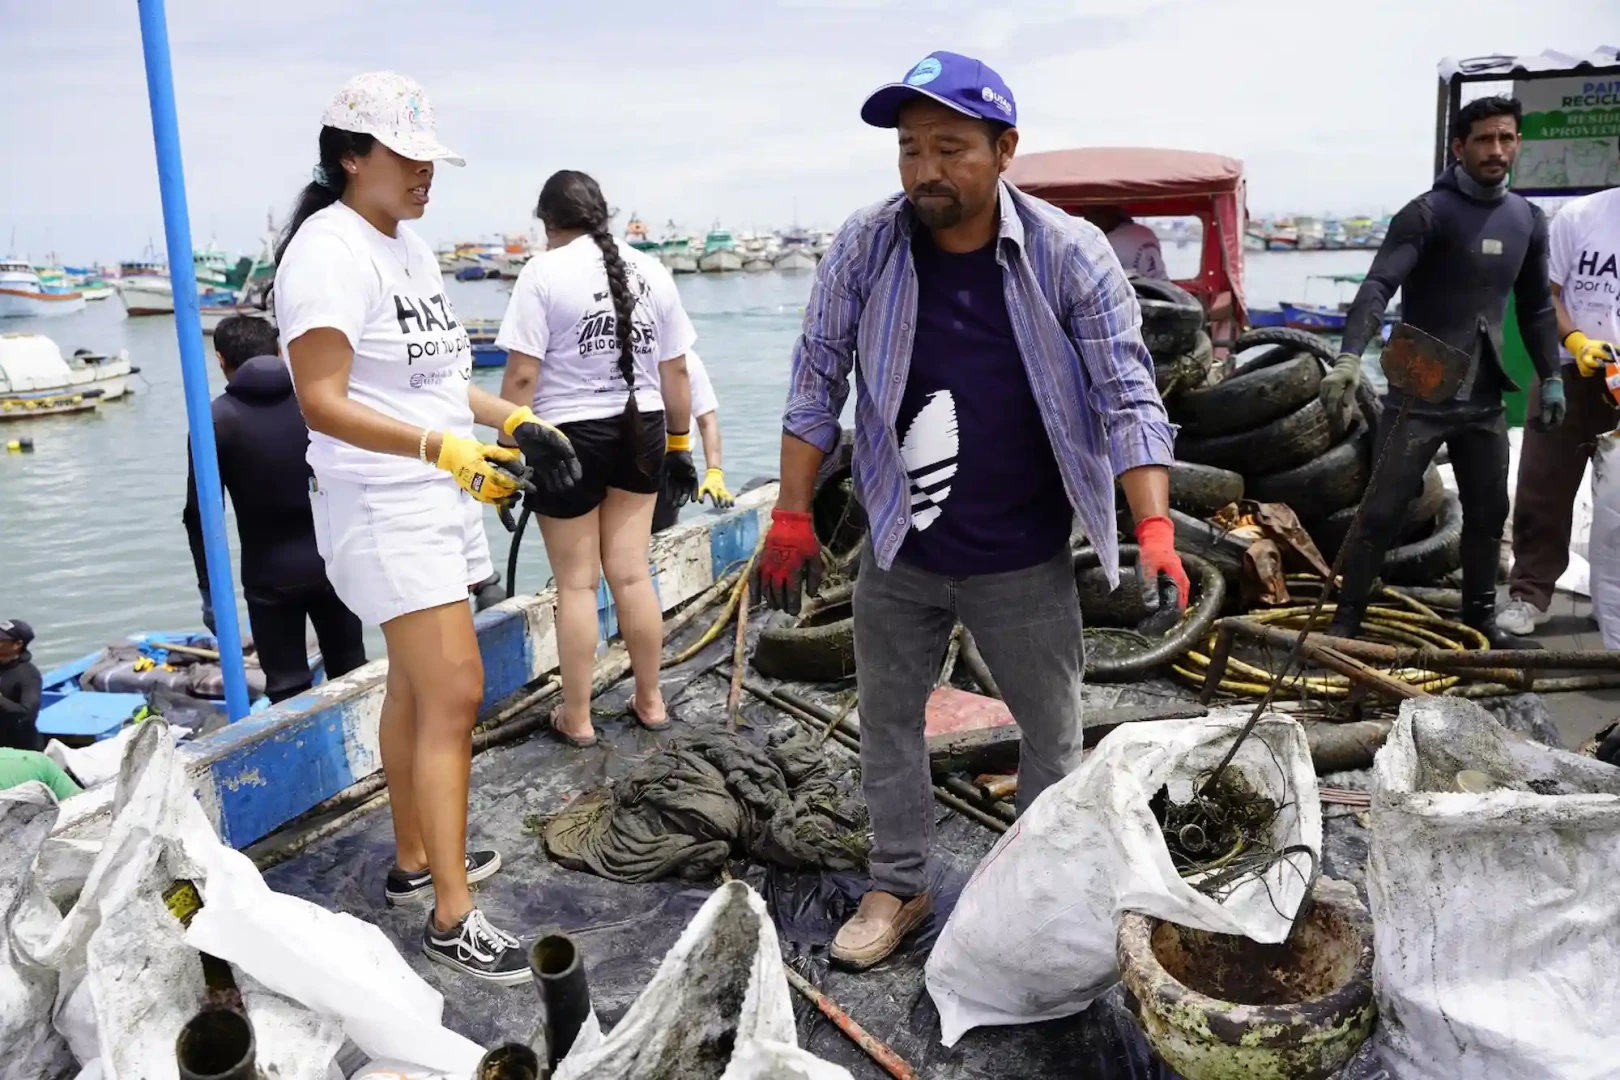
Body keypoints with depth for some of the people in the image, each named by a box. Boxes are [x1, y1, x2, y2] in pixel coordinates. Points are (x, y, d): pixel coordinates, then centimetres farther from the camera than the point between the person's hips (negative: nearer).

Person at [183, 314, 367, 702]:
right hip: (335, 561, 3)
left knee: (288, 688, 7)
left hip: (271, 573, -2)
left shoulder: (217, 420, -5)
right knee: (350, 676, 15)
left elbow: (201, 514, -5)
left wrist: (209, 589, 2)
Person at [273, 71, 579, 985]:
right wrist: (448, 450, -30)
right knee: (454, 695, -10)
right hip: (384, 506, -9)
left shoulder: (410, 244, 14)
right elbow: (324, 403, -22)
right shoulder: (330, 250, -15)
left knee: (418, 685, 16)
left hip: (437, 499, 9)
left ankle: (414, 859, 30)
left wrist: (515, 422, 10)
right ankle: (452, 917, -2)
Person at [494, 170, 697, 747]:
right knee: (632, 574, 13)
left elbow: (522, 377, -15)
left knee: (576, 583, 6)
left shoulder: (544, 270, -9)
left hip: (569, 438, -4)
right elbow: (675, 371, 7)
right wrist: (679, 443, 16)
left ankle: (576, 717, 17)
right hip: (638, 434, 4)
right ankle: (649, 701, 24)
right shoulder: (651, 270, 5)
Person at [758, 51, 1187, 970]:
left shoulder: (1071, 256, -14)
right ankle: (899, 887, 35)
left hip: (1026, 560, -1)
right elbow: (817, 385, -2)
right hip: (898, 553, 2)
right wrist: (792, 519, -3)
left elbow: (1126, 399, -12)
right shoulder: (865, 248, -9)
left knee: (1054, 731, 13)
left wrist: (1156, 530, -23)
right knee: (889, 724, 14)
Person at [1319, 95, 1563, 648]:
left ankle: (1480, 617, 28)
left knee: (1488, 512, 13)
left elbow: (1536, 308, 19)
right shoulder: (1428, 213, -10)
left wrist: (1550, 377, 14)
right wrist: (1350, 357, -38)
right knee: (1382, 514, -3)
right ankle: (1345, 621, 7)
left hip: (1484, 399, 6)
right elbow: (1378, 286, -23)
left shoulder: (1528, 220, 10)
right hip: (1418, 395, -6)